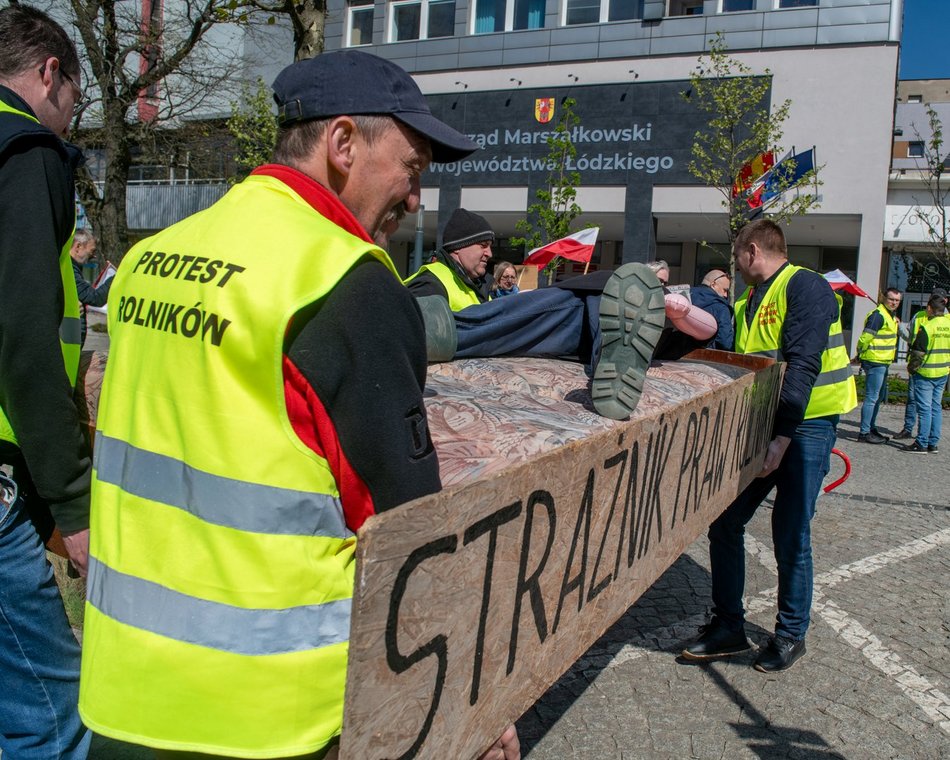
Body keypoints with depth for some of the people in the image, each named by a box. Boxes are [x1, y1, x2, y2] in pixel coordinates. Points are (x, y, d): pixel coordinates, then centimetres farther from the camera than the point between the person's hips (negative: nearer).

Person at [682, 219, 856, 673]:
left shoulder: (805, 287, -10)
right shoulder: (749, 303, 16)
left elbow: (802, 365, -20)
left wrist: (782, 436, -25)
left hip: (805, 426, -8)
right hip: (759, 426, 8)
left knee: (791, 536, -1)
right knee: (724, 520, 3)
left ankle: (791, 635, 18)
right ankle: (728, 627, 15)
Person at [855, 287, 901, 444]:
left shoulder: (890, 316, 16)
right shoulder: (878, 315, -17)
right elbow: (865, 337, -20)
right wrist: (861, 354, -12)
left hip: (883, 363, 11)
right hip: (875, 362, -11)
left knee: (879, 397, 17)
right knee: (871, 398, -9)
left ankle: (871, 429, 26)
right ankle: (864, 433, -7)